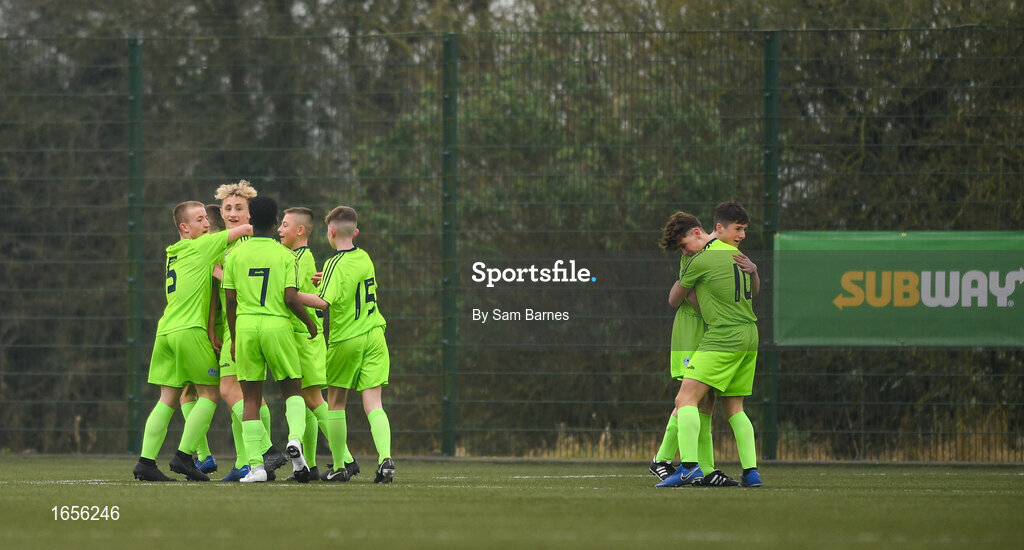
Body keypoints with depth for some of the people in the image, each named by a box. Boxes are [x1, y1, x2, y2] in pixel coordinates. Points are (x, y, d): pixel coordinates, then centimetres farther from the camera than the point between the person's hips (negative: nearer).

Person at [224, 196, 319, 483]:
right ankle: (295, 438, -14)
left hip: (245, 327, 1)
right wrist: (309, 322, 9)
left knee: (251, 399, 6)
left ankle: (256, 465, -1)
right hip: (277, 325, -1)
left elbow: (230, 300, 4)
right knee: (292, 389, 13)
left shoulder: (236, 255, 4)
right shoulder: (285, 255, -1)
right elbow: (291, 298, -9)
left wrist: (234, 339, 13)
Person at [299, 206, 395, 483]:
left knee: (336, 401, 11)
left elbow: (324, 301, -24)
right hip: (374, 335, 5)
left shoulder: (336, 264, -12)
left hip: (345, 338, -5)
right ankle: (385, 456, -23)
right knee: (372, 402, -1)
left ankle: (339, 467, 13)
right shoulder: (364, 258, 9)